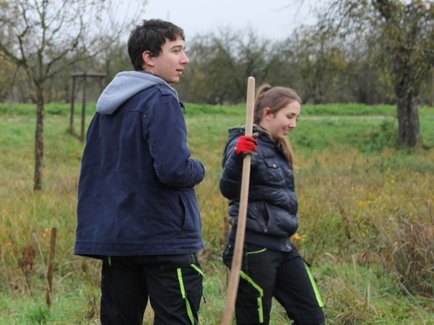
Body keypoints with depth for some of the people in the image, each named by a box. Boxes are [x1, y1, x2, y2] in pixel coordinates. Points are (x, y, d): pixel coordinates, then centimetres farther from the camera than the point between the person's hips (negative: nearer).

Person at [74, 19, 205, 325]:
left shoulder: (107, 105, 14)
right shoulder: (161, 101, -13)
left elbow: (90, 172, 18)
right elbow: (173, 170, -22)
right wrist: (199, 169, -3)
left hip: (114, 238, 8)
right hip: (166, 240, -8)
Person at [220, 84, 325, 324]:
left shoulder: (276, 147, 15)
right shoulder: (245, 144, -12)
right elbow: (228, 189, -25)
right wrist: (238, 157, -42)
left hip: (281, 246, 9)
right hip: (253, 248, -9)